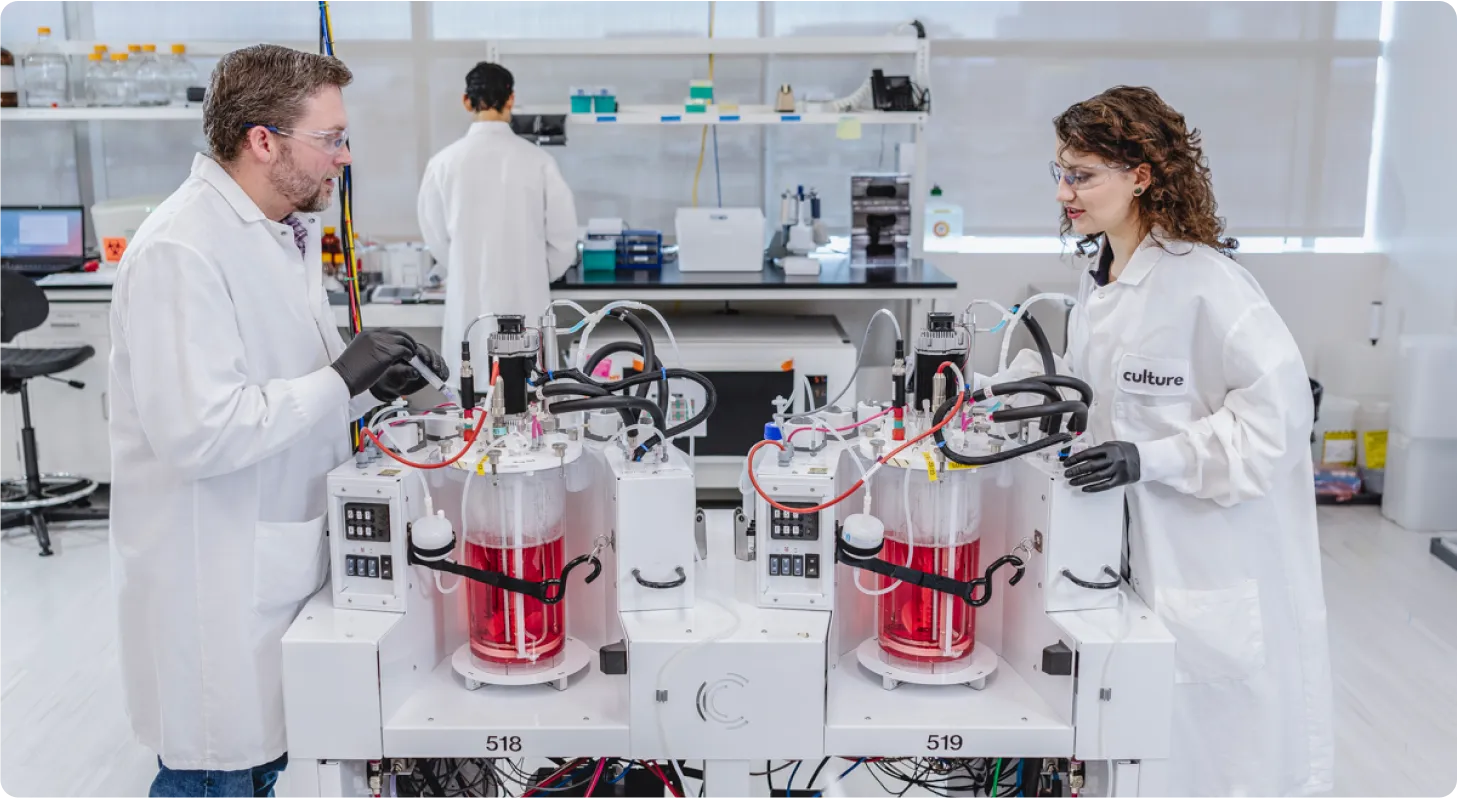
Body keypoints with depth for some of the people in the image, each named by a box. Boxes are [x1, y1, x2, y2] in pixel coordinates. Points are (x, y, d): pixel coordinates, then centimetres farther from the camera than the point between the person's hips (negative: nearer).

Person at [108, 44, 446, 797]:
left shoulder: (286, 233, 10)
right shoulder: (180, 252, -20)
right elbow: (198, 432, -28)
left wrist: (370, 384, 1)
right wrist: (340, 377, -21)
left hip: (278, 559, 9)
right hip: (215, 585, -9)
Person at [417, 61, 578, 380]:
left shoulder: (444, 162, -6)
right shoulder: (537, 160, -7)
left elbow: (436, 237, 4)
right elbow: (563, 235, -1)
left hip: (469, 299, 1)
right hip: (524, 298, 0)